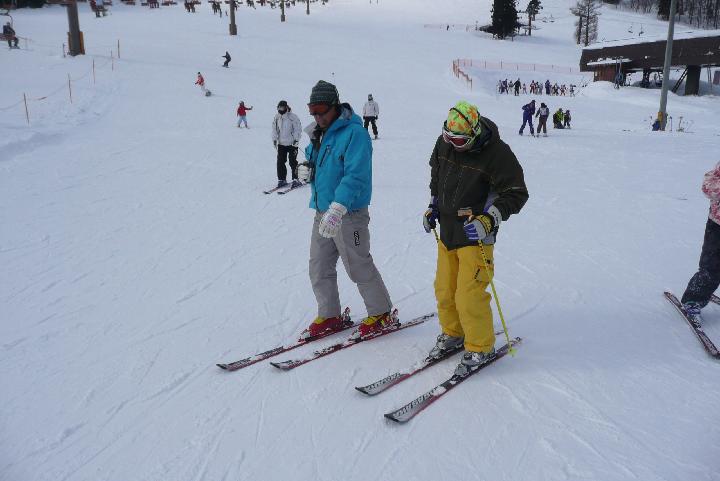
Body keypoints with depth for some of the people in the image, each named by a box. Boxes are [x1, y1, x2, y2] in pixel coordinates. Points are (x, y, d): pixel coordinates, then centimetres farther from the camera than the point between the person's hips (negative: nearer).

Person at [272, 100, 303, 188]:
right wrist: (274, 139, 6)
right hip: (281, 144, 5)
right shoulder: (277, 117, 5)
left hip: (292, 143, -5)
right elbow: (274, 129, 14)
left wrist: (296, 140, -13)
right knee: (280, 162, 3)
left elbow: (298, 128, -8)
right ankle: (282, 180, 12)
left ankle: (295, 180, 4)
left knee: (293, 162, -4)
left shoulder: (292, 117, -10)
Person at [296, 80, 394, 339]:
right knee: (319, 268, 12)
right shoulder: (319, 134, 13)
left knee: (358, 267, 2)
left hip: (348, 213, -8)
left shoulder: (354, 133, -14)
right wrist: (305, 170, -2)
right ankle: (329, 316, 28)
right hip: (322, 212, 8)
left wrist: (337, 208, -35)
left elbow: (355, 176, -24)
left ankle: (382, 314, 19)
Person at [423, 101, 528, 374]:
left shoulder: (497, 153, -17)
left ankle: (480, 347, 13)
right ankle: (452, 333, 37)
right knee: (444, 290, 14)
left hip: (476, 235, -6)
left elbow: (516, 194, -13)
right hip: (447, 230, 7)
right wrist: (433, 206, 14)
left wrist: (487, 221, -24)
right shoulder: (444, 143, 1)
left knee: (469, 296, -8)